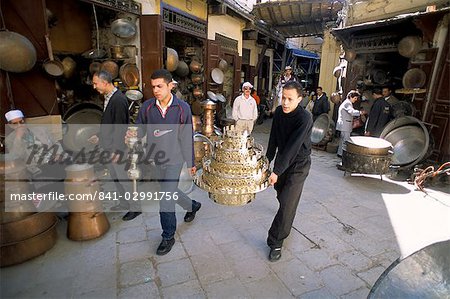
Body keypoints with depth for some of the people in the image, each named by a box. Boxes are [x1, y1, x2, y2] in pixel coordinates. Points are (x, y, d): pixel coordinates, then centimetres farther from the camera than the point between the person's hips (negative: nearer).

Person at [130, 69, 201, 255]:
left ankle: (168, 237, 17)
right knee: (170, 192, 20)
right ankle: (193, 205, 50)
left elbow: (187, 138, -6)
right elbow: (141, 129, 4)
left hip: (174, 160, -4)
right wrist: (132, 134, -21)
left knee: (166, 198, -4)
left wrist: (190, 163, -1)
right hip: (157, 159, 5)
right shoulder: (147, 107, -3)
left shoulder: (182, 108, -11)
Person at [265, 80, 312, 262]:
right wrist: (268, 159, 3)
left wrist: (277, 171, -29)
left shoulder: (305, 118, -27)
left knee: (287, 203, -8)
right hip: (282, 159, 6)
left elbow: (292, 147, -30)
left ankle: (276, 242, 6)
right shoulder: (279, 112, -6)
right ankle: (286, 225, 50)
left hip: (298, 165, -6)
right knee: (281, 195, 21)